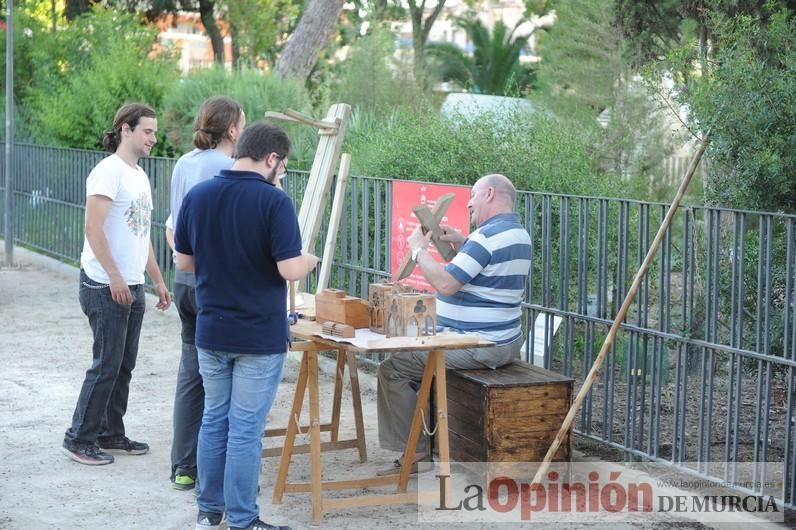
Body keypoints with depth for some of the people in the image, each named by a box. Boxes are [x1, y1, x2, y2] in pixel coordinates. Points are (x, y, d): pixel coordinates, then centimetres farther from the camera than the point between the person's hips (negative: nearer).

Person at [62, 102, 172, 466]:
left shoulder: (140, 175, 16)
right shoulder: (109, 171, -12)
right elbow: (93, 228, -19)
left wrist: (158, 281, 20)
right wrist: (115, 277, -21)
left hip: (132, 286, 9)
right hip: (105, 286, -9)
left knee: (123, 366, 12)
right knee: (106, 365, -5)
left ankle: (111, 434, 22)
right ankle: (79, 439, 4)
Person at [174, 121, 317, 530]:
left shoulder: (197, 196, 1)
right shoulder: (273, 201, -16)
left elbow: (183, 261, 7)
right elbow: (290, 269, -20)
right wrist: (311, 261, 1)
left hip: (211, 330, 5)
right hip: (259, 335, -5)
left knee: (213, 419, 17)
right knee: (246, 428, 2)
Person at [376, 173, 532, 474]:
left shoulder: (489, 235, -20)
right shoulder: (519, 234, 12)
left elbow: (446, 283, -26)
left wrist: (418, 250, -12)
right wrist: (461, 243, 11)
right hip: (506, 342, 11)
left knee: (393, 369, -5)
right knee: (417, 356, 29)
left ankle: (413, 451, -1)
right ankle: (432, 437, 29)